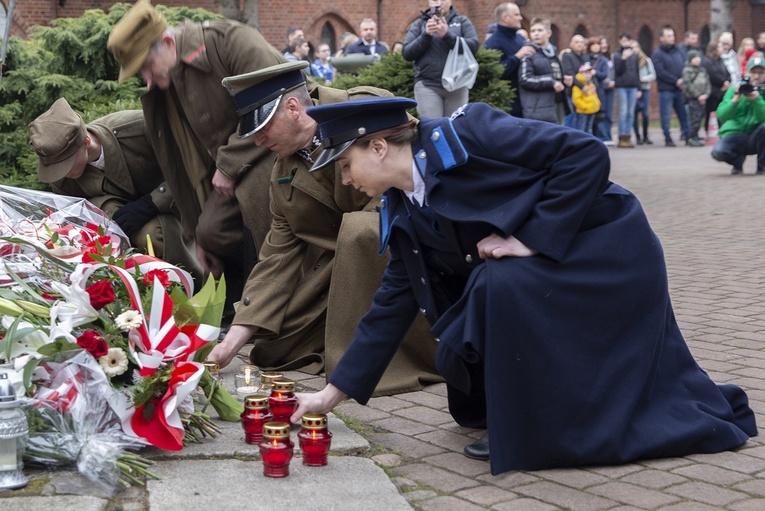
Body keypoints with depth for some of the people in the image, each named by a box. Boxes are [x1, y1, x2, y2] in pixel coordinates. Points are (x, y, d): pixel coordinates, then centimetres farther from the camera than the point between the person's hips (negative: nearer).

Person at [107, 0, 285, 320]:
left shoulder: (230, 40, -15)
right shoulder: (161, 92, 7)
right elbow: (185, 166, 13)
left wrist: (229, 163, -19)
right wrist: (197, 234, 13)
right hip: (231, 173, 7)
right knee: (212, 229, -13)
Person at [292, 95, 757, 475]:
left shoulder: (465, 134, -21)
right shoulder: (403, 216, 3)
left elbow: (588, 154, -23)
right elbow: (392, 306, 7)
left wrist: (530, 238, -23)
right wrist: (332, 394, 6)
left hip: (609, 250, -9)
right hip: (549, 272, 9)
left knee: (501, 283, -29)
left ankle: (529, 428, -7)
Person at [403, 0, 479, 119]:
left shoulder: (462, 21, 10)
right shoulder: (419, 24, 10)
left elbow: (473, 46, -5)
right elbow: (407, 53, 2)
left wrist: (447, 34, -16)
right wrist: (426, 35, -12)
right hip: (427, 85, -1)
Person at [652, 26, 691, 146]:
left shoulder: (678, 51, 13)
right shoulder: (657, 54, -3)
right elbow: (660, 72, -13)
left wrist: (683, 79, -11)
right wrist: (676, 81, -15)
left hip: (680, 89, 5)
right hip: (666, 90, -5)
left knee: (684, 114, 7)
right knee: (666, 116, -1)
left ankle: (687, 136, 13)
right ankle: (668, 139, 6)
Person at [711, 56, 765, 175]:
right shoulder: (735, 88, 1)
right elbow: (721, 115, -10)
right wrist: (736, 99, -23)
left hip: (755, 138, 1)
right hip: (734, 135, -1)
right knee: (718, 152, -33)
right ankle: (738, 160, 6)